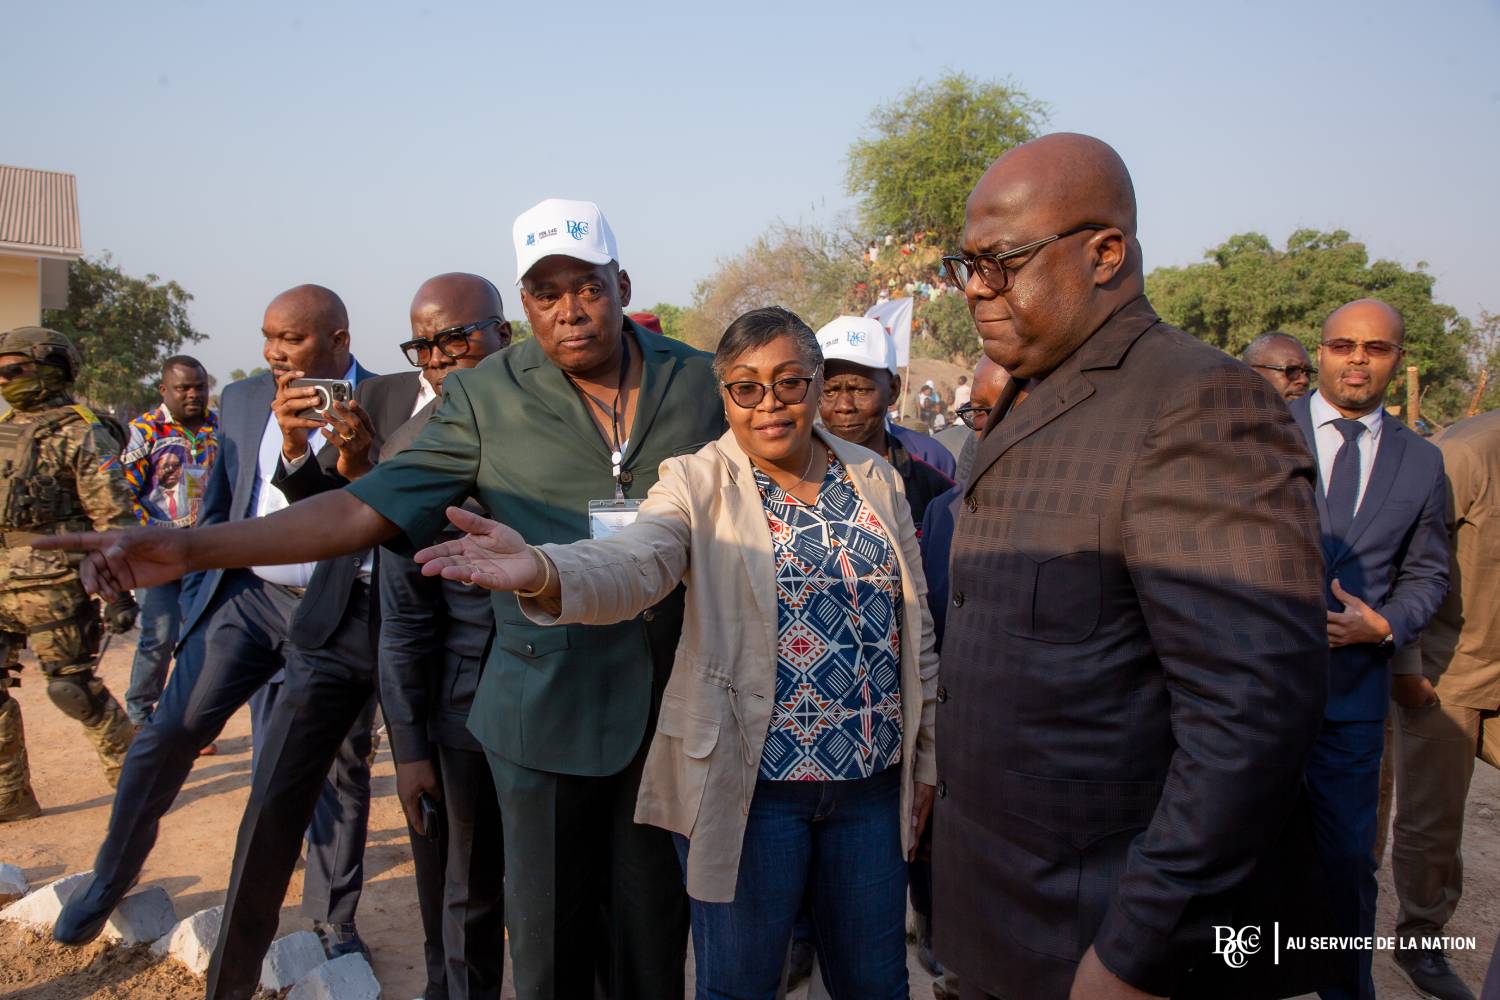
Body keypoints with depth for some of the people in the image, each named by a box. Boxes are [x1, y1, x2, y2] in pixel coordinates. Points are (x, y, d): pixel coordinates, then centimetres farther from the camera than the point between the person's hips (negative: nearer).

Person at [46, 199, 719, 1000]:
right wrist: (192, 547, -16)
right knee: (549, 931, 9)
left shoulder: (698, 381, 3)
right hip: (550, 704, 0)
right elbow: (366, 508, -6)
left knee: (654, 928, 11)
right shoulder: (485, 398, -1)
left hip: (673, 701, 1)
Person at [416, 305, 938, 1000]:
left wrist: (924, 755, 11)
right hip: (750, 781, -3)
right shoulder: (698, 484, -6)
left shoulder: (874, 479, 5)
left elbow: (914, 627, 10)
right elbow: (630, 564, -27)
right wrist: (538, 571, -48)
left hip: (874, 779, 4)